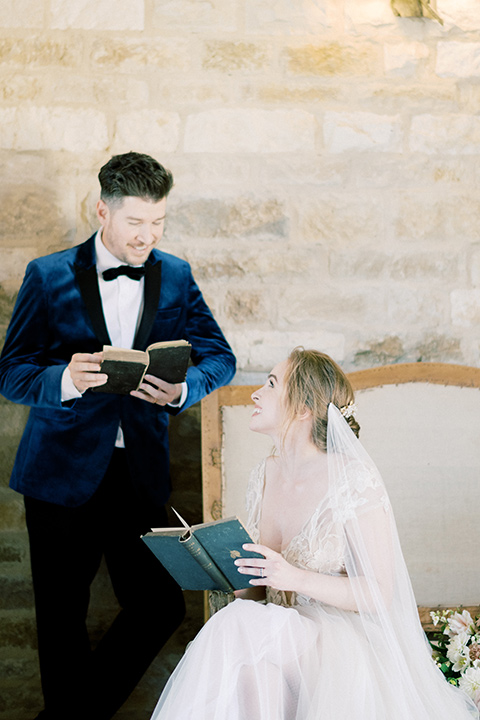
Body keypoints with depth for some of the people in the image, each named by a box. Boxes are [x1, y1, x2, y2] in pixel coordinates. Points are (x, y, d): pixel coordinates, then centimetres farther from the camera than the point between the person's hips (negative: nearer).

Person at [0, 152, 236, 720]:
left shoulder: (175, 277, 7)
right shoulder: (48, 277, -2)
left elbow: (220, 357, 8)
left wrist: (182, 389, -14)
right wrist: (64, 380, -26)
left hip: (140, 475, 3)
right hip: (62, 474, -2)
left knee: (159, 606, 2)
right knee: (62, 617, 8)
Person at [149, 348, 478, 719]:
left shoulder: (354, 478, -13)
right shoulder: (265, 475, 8)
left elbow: (378, 594, -13)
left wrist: (297, 579, -25)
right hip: (279, 628, 6)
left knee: (239, 629, -31)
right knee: (234, 620, -28)